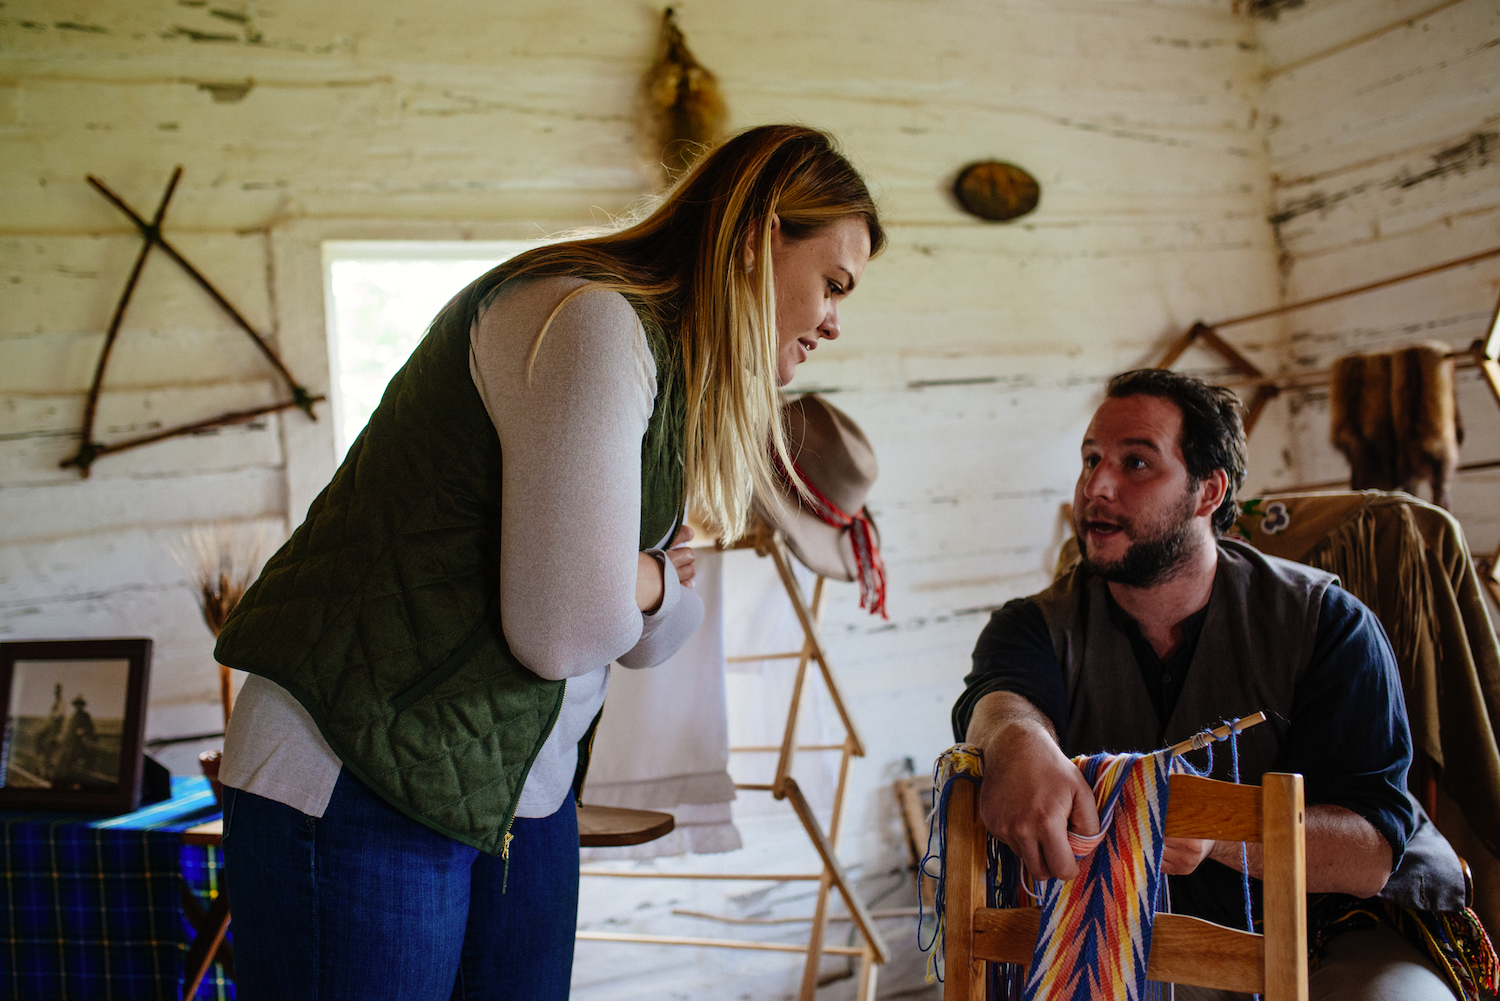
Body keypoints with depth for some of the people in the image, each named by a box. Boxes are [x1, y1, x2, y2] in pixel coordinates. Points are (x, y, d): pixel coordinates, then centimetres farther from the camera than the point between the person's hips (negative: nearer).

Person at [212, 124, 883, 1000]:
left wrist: (637, 577, -9)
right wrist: (648, 578, -2)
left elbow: (652, 637, 12)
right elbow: (560, 628, -22)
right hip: (359, 778, -9)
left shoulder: (677, 367, 13)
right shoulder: (590, 321, -20)